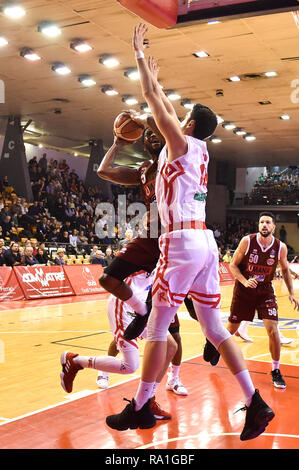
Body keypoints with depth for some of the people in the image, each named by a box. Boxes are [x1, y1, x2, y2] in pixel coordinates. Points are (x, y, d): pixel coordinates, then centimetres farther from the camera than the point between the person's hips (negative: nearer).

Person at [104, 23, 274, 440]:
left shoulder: (181, 144, -2)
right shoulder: (199, 150, 19)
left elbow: (155, 103, 0)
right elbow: (166, 107, 33)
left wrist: (139, 53, 11)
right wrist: (154, 77, 44)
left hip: (182, 242, -8)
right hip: (205, 241, 8)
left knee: (157, 327, 0)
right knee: (215, 328, 9)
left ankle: (139, 408, 10)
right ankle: (256, 403, 8)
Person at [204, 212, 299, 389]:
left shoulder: (280, 247, -10)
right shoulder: (247, 241, -15)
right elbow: (233, 265, -7)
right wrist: (245, 281, -22)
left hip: (265, 290, 1)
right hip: (244, 289, -1)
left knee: (273, 330, -13)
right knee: (232, 329, 10)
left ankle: (276, 371, 5)